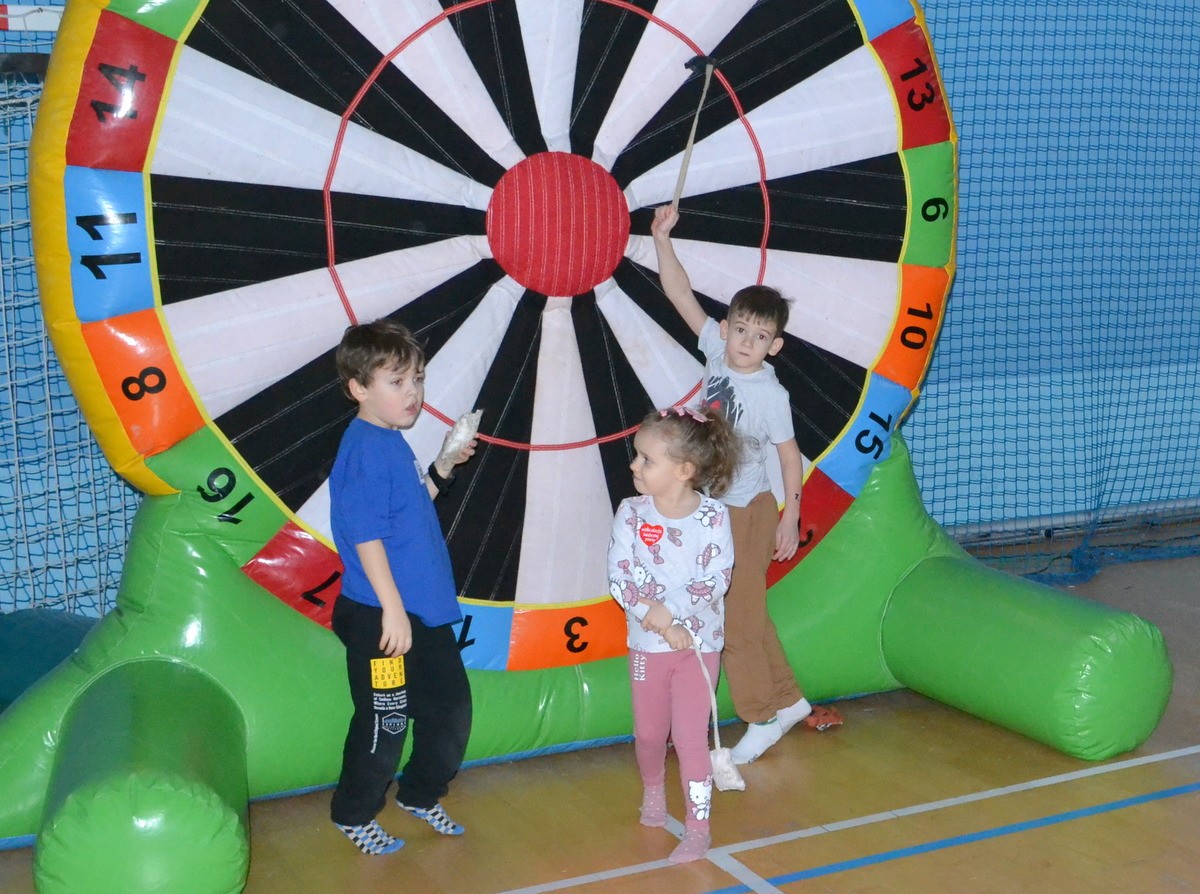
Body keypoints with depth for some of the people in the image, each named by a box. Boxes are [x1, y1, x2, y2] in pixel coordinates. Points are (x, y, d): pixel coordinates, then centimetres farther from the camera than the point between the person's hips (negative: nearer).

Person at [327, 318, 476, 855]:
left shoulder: (394, 442, 10)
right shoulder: (365, 449, -18)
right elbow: (365, 535, -22)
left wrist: (442, 469, 8)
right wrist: (393, 609, -22)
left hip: (423, 610, 9)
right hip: (382, 618, -9)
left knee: (451, 707, 17)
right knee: (385, 720, 4)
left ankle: (421, 795, 37)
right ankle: (353, 815, 25)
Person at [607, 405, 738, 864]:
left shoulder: (712, 516, -13)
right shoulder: (631, 513, -8)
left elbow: (717, 577, -17)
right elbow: (618, 577, -12)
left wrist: (670, 613, -26)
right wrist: (656, 613, -24)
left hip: (698, 642, -3)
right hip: (646, 644, 3)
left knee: (690, 736, -3)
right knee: (649, 732, 16)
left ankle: (698, 827, 9)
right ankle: (653, 791, 45)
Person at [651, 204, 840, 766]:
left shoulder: (771, 394, -19)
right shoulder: (716, 350, -5)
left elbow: (790, 456, -11)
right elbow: (682, 295, -5)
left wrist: (790, 518, -9)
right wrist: (662, 239, -12)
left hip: (749, 509, -7)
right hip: (711, 507, 7)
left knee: (738, 617, 0)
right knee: (743, 614, 16)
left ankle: (762, 718, 15)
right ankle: (787, 699, 31)